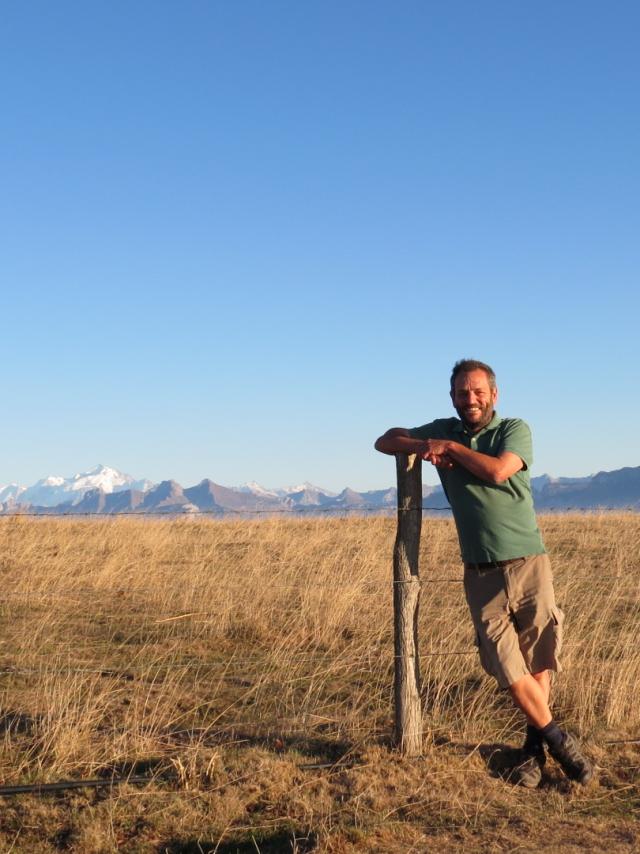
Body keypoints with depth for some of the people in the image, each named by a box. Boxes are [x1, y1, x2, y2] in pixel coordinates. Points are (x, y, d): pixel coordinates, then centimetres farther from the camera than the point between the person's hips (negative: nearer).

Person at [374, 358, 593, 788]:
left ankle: (535, 744, 16)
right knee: (508, 667, -4)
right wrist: (425, 445, -4)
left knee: (539, 659, 0)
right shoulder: (444, 431, 11)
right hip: (482, 573, 2)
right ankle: (558, 739, 10)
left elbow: (498, 471, -18)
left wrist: (449, 446, -6)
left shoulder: (515, 429, 1)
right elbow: (385, 441, 15)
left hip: (529, 563, -2)